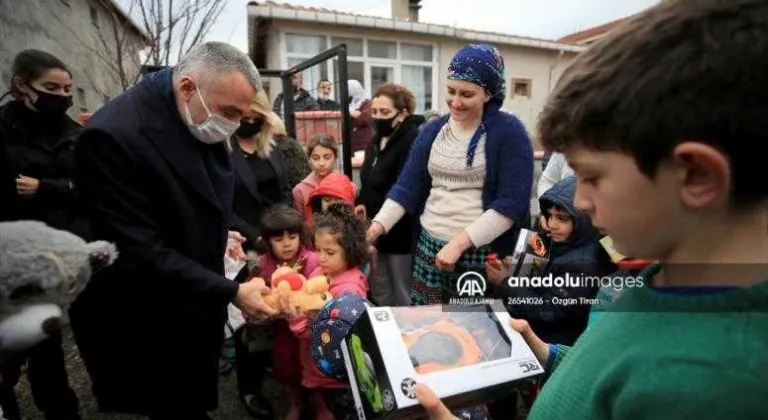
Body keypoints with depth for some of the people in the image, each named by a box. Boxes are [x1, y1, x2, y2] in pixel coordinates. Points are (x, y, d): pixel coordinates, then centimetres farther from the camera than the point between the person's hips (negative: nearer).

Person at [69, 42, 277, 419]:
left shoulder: (203, 124, -2)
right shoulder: (113, 136, -27)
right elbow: (141, 254, -28)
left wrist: (229, 232, 0)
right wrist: (231, 292, -26)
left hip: (195, 312, 7)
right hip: (142, 332, -7)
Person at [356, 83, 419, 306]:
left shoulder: (412, 141, -17)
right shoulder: (377, 141, 11)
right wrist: (362, 204, 1)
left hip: (399, 233, -8)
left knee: (404, 297, 7)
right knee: (379, 294, 19)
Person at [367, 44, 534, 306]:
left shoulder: (508, 131, -7)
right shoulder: (432, 131, 7)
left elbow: (513, 203, -15)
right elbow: (407, 187, 4)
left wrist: (460, 242, -21)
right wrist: (378, 225, -10)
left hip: (481, 253, -4)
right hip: (428, 246, 4)